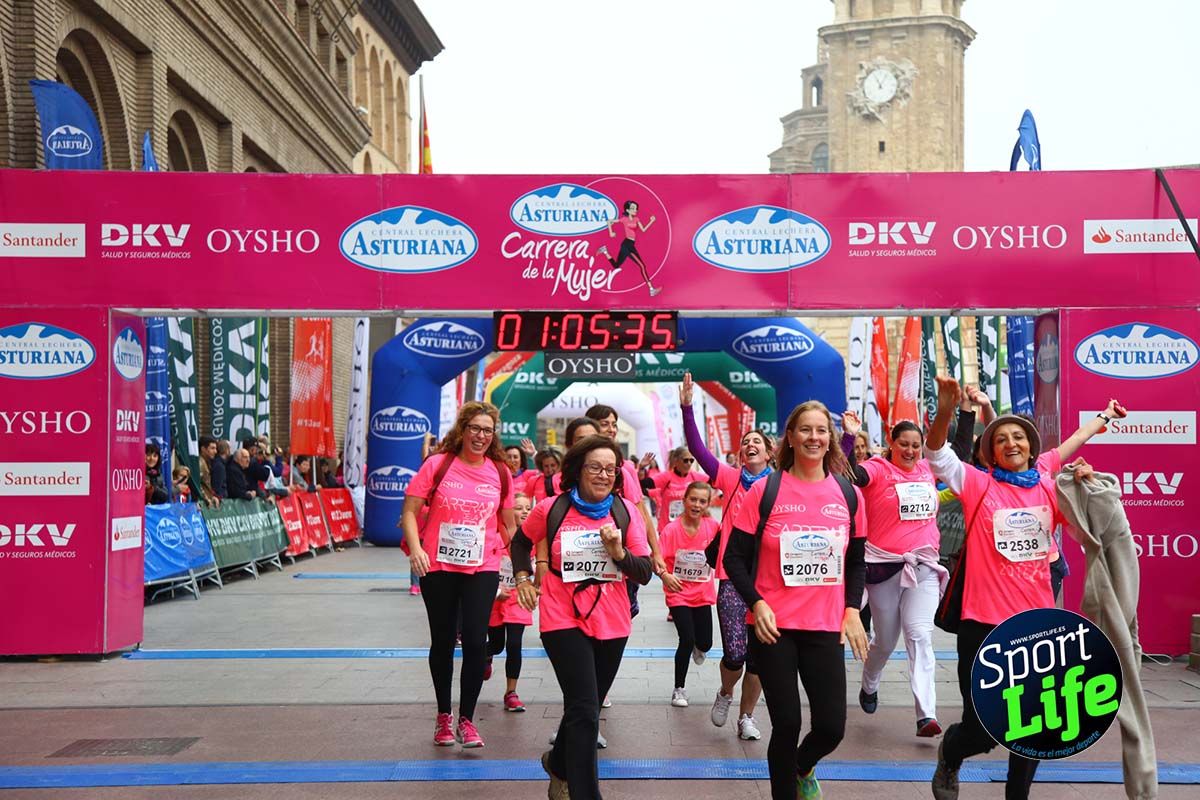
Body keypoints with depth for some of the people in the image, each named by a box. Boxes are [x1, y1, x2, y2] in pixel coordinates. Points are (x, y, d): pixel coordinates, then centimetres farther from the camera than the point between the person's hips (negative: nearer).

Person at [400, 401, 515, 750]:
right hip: (438, 567, -1)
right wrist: (416, 548, -20)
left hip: (483, 568, 1)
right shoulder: (437, 465, -5)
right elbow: (410, 511, -6)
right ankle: (443, 715, 29)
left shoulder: (500, 472, 3)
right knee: (443, 641, 11)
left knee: (476, 640, -7)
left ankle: (466, 719, 10)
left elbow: (508, 524, 13)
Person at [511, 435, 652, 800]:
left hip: (612, 623, 3)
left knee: (585, 706, 19)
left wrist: (619, 552, -20)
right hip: (564, 621, -3)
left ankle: (559, 764, 48)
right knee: (585, 711, -12)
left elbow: (644, 573, -4)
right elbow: (521, 541, 14)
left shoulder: (627, 511, -4)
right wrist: (522, 578, 2)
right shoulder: (551, 509, -7)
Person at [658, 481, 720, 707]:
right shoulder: (671, 529, -16)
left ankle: (697, 647, 44)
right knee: (687, 640, -10)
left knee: (705, 643, 4)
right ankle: (679, 689, 10)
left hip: (703, 593, 3)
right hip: (679, 593, -3)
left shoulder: (713, 527, -9)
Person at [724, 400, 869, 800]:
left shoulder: (849, 494, 5)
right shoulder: (765, 490, -4)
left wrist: (852, 609, 1)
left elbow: (857, 561, 14)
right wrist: (756, 604, -14)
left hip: (826, 627, 3)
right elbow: (734, 558, -2)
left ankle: (803, 767, 36)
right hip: (773, 625, -2)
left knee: (831, 727, 1)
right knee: (786, 723, 1)